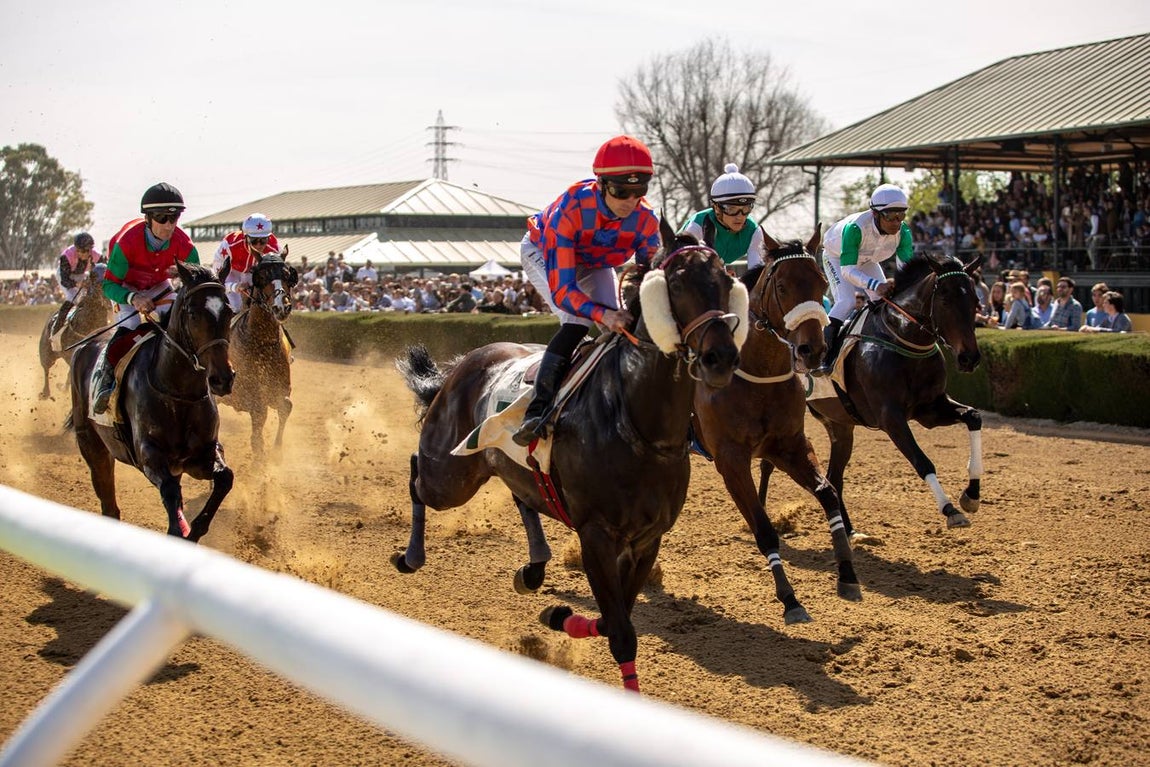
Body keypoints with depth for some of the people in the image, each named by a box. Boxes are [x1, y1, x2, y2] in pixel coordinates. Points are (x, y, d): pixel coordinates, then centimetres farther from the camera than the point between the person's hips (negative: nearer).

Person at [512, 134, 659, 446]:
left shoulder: (645, 221, -30)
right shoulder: (569, 210, -43)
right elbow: (561, 290, -45)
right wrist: (603, 314, -61)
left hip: (593, 263, 5)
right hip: (543, 253, -5)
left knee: (615, 327, -10)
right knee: (576, 323, -27)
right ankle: (538, 411, -31)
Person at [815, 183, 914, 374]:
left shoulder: (902, 232, -30)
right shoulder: (855, 228, -45)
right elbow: (847, 270, -48)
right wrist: (876, 285, -63)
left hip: (867, 261, 6)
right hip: (837, 257, -6)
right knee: (846, 302, -24)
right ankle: (825, 360, -23)